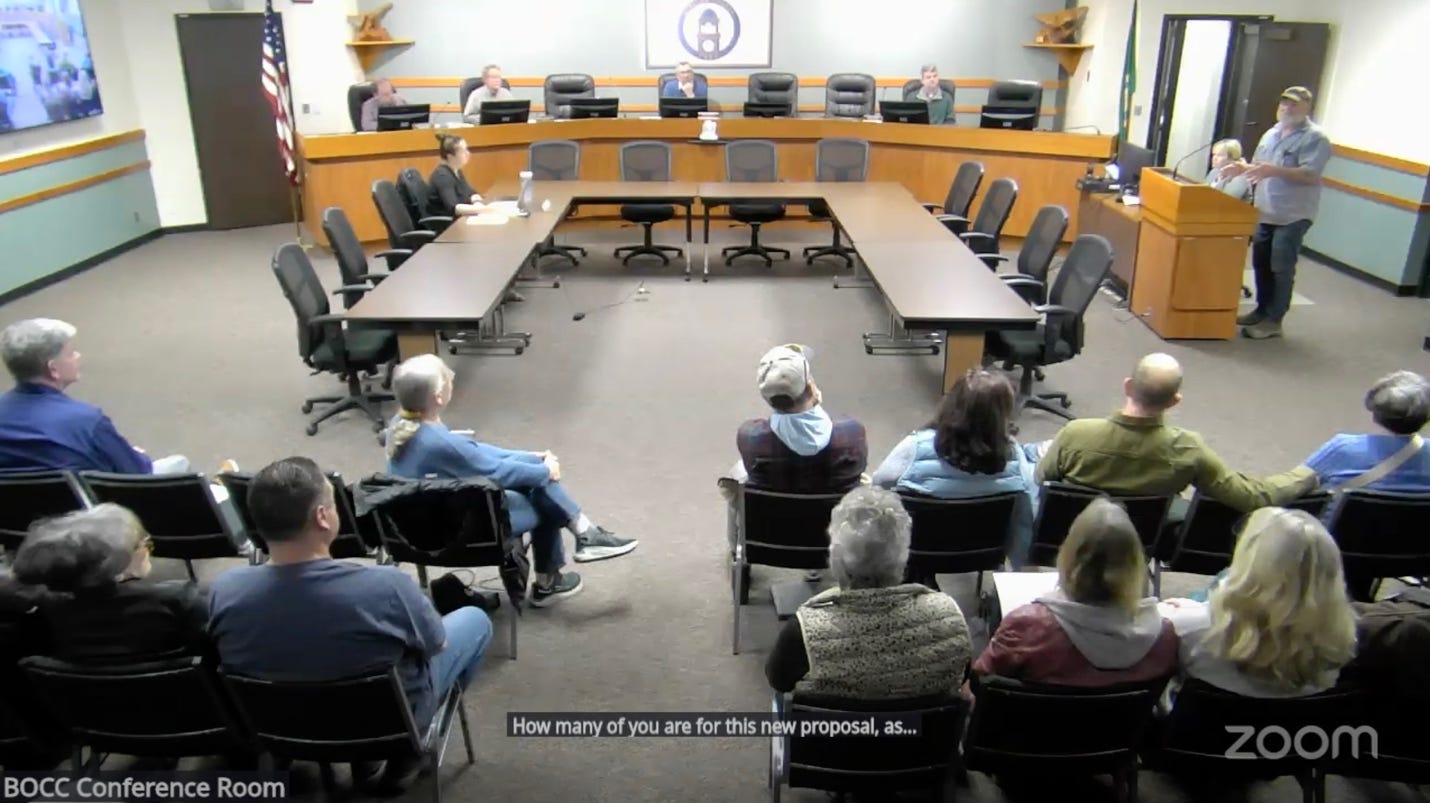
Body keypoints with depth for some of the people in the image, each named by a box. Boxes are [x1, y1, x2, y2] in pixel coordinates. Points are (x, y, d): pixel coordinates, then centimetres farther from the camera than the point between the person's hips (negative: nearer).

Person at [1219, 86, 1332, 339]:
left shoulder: (1315, 138, -10)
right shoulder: (1272, 133, 15)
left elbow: (1309, 175, -20)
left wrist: (1274, 170, -28)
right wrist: (1243, 168, 1)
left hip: (1292, 216, -7)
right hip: (1265, 213, 8)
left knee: (1281, 269, -4)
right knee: (1261, 264, 13)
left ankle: (1273, 321, 2)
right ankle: (1262, 310, 26)